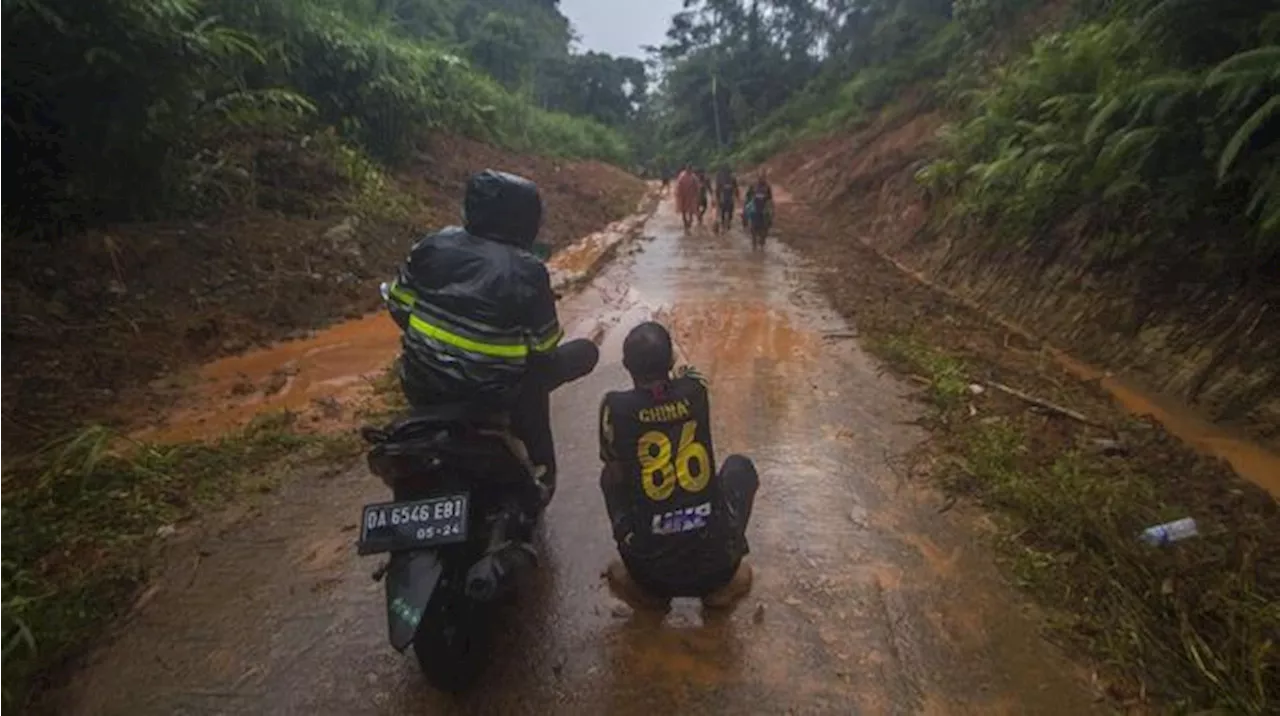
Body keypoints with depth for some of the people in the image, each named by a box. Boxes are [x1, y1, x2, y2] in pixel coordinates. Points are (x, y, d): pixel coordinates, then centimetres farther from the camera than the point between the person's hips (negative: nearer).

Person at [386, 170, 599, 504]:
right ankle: (540, 470, 25)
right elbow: (544, 347, -10)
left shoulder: (434, 243, -5)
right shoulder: (527, 271, -17)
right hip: (490, 394, -5)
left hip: (421, 387, 5)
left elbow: (399, 304, 4)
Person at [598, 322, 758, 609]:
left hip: (650, 568, -1)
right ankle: (725, 584, 22)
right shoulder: (694, 389, -6)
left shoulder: (615, 407, -11)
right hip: (715, 564, 1)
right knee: (739, 466, 27)